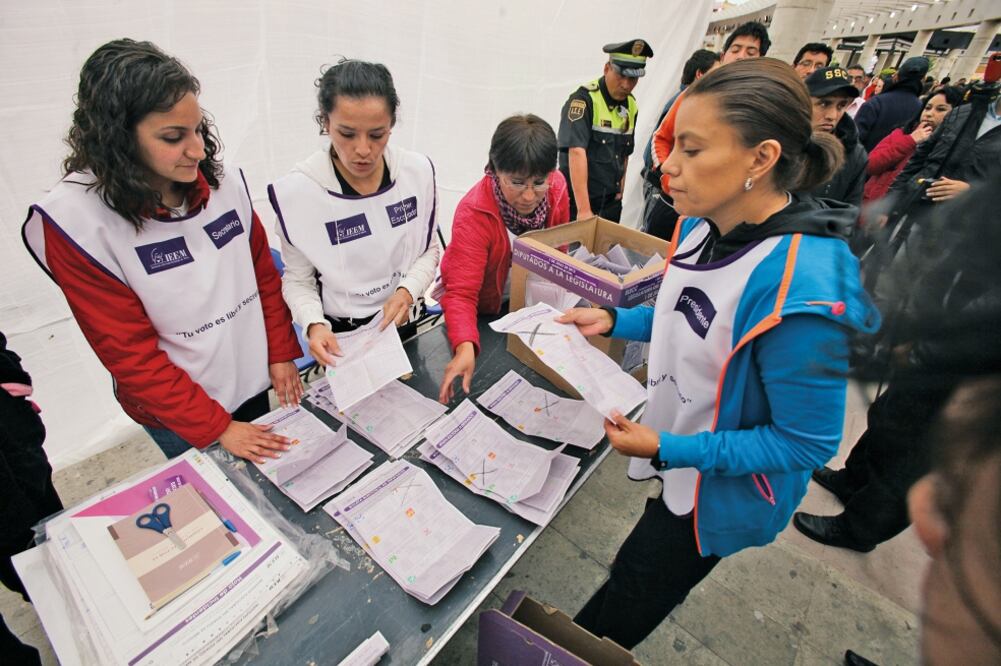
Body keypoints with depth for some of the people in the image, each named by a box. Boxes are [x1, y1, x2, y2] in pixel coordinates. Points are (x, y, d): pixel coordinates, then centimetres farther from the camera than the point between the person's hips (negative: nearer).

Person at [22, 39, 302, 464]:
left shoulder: (225, 182, -10)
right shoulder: (74, 220, -19)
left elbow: (264, 274, 0)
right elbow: (129, 351, -17)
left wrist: (281, 354, -1)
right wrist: (215, 426, -17)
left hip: (258, 379, 4)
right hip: (178, 411, -3)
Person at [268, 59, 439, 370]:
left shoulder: (418, 170, -12)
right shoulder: (296, 191, -20)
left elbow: (429, 249, -1)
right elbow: (297, 279, -8)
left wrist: (407, 291, -19)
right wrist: (315, 325, -26)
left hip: (404, 323, 3)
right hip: (340, 336, -2)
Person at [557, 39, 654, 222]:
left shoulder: (631, 105, 7)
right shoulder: (584, 99, -14)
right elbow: (576, 153, -24)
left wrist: (619, 191, 6)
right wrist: (584, 209, -31)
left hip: (611, 203, 6)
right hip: (578, 202, -6)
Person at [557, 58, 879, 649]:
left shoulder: (800, 290, -35)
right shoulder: (703, 225, -10)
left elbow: (807, 442, -24)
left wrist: (666, 450, -26)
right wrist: (614, 320, -6)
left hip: (722, 489, -6)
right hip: (677, 439, 7)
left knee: (624, 607, 17)